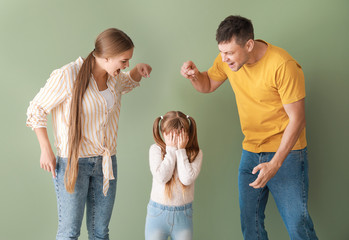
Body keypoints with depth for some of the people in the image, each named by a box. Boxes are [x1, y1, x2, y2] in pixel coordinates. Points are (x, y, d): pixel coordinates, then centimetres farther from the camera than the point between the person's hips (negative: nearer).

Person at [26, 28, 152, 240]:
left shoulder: (113, 76, 3)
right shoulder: (67, 76, -17)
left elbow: (126, 84, 29)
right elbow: (37, 110, -6)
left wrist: (138, 71, 6)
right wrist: (46, 150, -7)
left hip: (106, 162, 6)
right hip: (73, 162, -5)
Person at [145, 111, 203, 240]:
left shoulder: (195, 153, -4)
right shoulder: (156, 149, -5)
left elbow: (187, 179, -19)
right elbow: (161, 177, -18)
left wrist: (181, 150, -15)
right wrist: (171, 150, -15)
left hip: (183, 215, 1)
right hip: (158, 214, -1)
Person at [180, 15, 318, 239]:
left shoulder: (283, 66, -22)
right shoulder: (228, 59, -4)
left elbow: (297, 119, -18)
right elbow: (208, 85, 15)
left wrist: (275, 164, -23)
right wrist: (194, 75, -9)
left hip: (286, 153, -5)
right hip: (250, 152, 6)